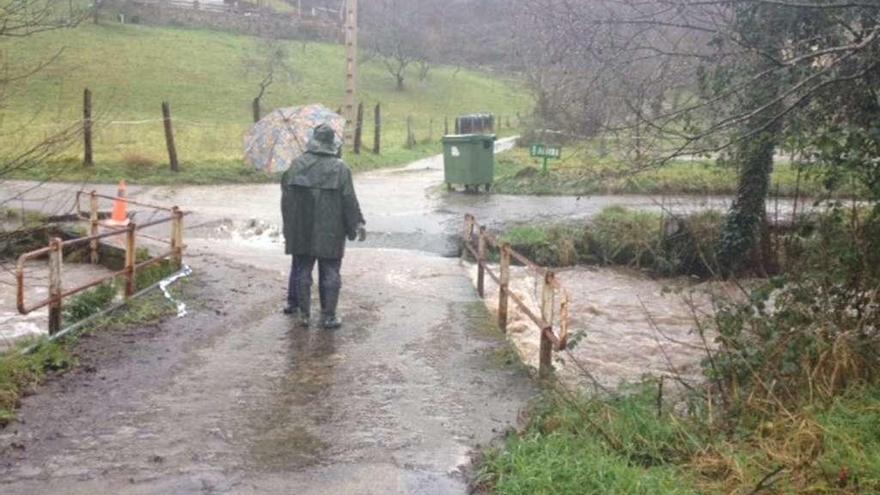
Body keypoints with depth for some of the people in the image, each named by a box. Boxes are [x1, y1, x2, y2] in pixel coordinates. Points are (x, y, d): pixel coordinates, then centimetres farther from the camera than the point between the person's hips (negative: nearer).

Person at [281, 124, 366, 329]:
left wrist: (289, 227, 12)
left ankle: (303, 313, 15)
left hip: (301, 230, 3)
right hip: (330, 232, -3)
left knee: (302, 271, 11)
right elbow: (349, 200, -7)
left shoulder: (297, 165, 3)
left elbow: (286, 197, 5)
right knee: (330, 273, 5)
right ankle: (328, 316, 6)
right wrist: (358, 224, 1)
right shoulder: (340, 167, -6)